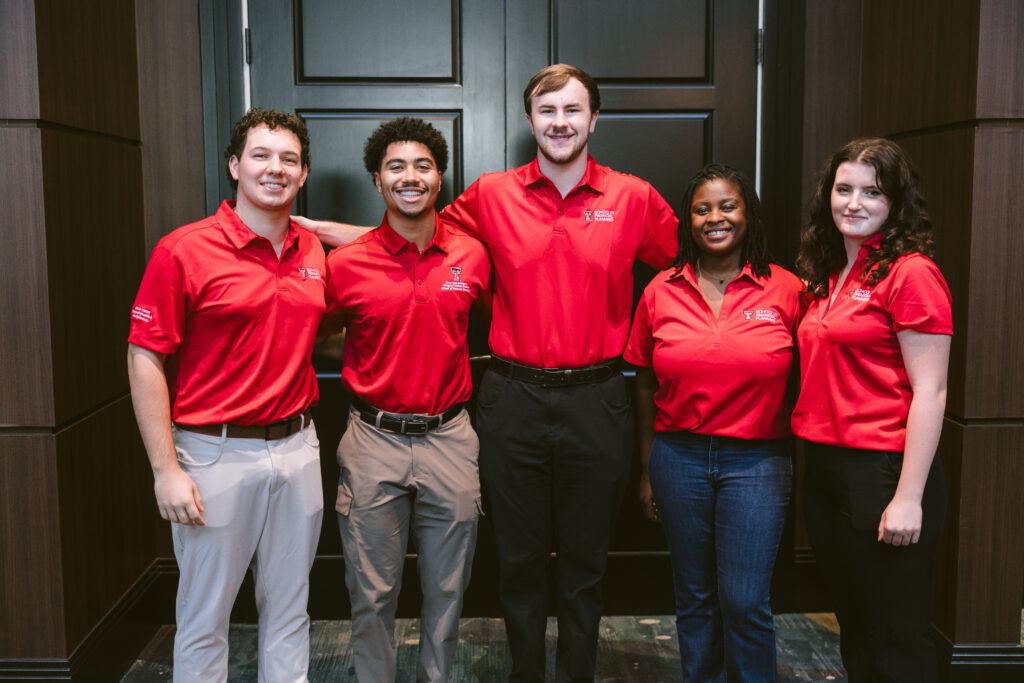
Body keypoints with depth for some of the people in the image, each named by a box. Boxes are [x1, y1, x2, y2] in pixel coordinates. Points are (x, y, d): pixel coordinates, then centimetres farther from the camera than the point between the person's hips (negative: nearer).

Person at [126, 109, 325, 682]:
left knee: (289, 607, 16)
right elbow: (145, 360, -11)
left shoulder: (313, 251, 7)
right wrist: (166, 471, -14)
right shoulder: (184, 251, -9)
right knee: (205, 617, 9)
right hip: (217, 455, -5)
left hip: (297, 447, 5)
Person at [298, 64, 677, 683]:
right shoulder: (491, 195, 2)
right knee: (519, 556, 13)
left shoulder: (634, 198, 0)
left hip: (596, 400, 0)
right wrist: (319, 228, 8)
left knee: (585, 561, 13)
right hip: (514, 396, 1)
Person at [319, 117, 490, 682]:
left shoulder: (472, 256, 1)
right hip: (374, 442, -1)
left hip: (449, 439, 2)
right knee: (372, 594, 10)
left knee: (446, 589, 14)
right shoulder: (345, 264, -4)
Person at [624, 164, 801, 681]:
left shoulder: (785, 290, -2)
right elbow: (646, 387, 8)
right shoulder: (660, 292, 3)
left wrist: (802, 461, -2)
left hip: (757, 461, -2)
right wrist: (647, 471, 9)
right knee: (695, 599, 13)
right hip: (679, 458, 2)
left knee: (745, 602, -3)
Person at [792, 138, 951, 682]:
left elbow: (930, 391, -15)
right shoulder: (828, 276, 12)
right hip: (824, 469, 8)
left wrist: (909, 498, -18)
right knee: (853, 634, 20)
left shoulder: (910, 273, -11)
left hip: (881, 473, -7)